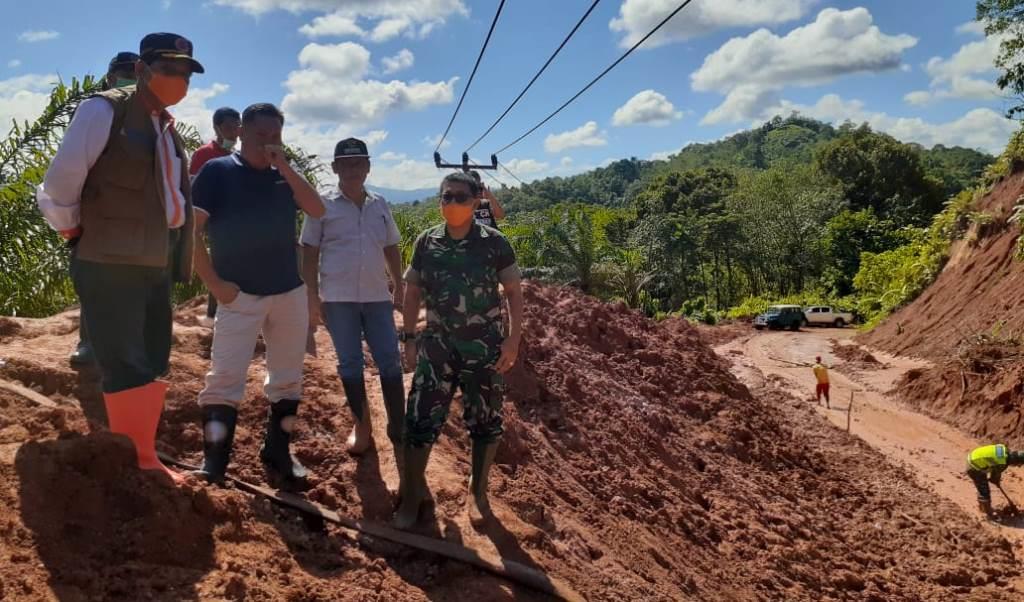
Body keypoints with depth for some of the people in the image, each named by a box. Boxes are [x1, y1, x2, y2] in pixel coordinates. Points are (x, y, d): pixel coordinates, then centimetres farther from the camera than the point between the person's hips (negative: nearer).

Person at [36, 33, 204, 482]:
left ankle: (146, 461, 24)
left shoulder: (169, 128, 15)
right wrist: (78, 237, -2)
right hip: (110, 264, -8)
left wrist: (177, 258, 14)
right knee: (126, 370, -5)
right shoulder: (105, 109, -8)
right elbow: (58, 186, -12)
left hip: (156, 265, 8)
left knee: (152, 367, 12)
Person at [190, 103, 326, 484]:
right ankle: (212, 464, 1)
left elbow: (318, 210, -3)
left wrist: (285, 167, -10)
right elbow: (190, 230, -7)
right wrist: (213, 282, -12)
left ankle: (278, 452, 24)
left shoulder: (284, 176, 11)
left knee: (287, 378, 11)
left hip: (290, 292, 5)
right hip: (240, 294, -5)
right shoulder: (218, 171, -3)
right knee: (224, 377, -8)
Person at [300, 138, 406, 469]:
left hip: (377, 297, 3)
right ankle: (361, 426, 22)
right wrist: (312, 296, -6)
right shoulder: (323, 206, 0)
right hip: (338, 298, -2)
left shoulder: (380, 206, 10)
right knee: (349, 364, 6)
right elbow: (310, 253, 0)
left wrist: (399, 287, 14)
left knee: (390, 363, 0)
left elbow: (391, 249, 17)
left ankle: (398, 435, 9)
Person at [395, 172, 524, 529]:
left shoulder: (495, 243, -5)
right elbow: (412, 292, 9)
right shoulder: (426, 242, 2)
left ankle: (478, 493, 27)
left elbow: (514, 292, -1)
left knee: (484, 422, 8)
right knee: (421, 418, -1)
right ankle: (411, 495, 14)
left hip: (484, 347, -1)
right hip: (437, 345, 1)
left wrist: (513, 340, -7)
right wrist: (409, 338, 5)